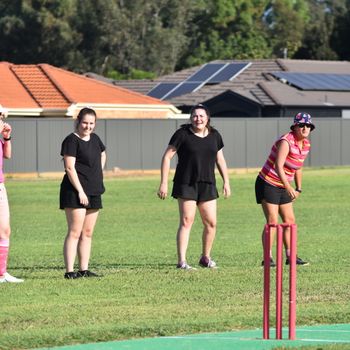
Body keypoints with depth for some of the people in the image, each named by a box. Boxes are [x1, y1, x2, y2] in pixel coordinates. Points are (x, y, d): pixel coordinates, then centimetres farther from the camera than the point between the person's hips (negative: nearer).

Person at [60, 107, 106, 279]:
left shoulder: (95, 139, 13)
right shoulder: (71, 140, -10)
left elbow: (102, 155, 35)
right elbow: (69, 168, -16)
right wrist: (80, 191, -18)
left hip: (93, 192, 8)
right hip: (75, 192, -8)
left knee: (87, 233, 9)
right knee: (75, 232, -11)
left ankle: (84, 269, 13)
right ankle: (70, 271, -13)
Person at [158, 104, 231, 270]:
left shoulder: (214, 135, 8)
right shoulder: (183, 134, -6)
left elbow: (220, 160, 19)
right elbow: (167, 157, -4)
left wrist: (226, 182, 13)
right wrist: (163, 183, -9)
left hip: (207, 185, 5)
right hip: (186, 185, -5)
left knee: (211, 223, 4)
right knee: (186, 221, -9)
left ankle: (206, 257, 22)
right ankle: (181, 261, -7)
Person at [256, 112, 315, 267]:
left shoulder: (306, 144, 5)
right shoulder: (286, 142, -22)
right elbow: (278, 166, -33)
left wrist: (298, 189, 15)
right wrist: (288, 187, -40)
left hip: (283, 187, 9)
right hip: (267, 183, -9)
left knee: (290, 220, 8)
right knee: (272, 221, -13)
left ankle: (290, 256, 15)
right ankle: (268, 258, -11)